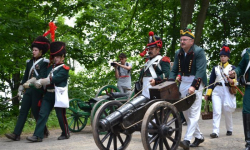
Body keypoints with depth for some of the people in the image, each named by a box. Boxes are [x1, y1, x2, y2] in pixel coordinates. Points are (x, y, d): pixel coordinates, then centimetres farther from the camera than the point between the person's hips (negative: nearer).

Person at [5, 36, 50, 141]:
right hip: (28, 90, 6)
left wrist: (31, 82, -27)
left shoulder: (44, 62, -4)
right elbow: (25, 77, 18)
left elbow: (42, 77, -15)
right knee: (23, 111, -1)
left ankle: (44, 131, 21)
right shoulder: (30, 62, 16)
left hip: (38, 90, -6)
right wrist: (20, 90, 16)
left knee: (36, 112, 0)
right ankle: (16, 134, -5)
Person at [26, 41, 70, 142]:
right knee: (42, 114, -2)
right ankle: (38, 136, -3)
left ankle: (66, 134, 22)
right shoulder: (50, 67, 18)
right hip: (48, 95, 7)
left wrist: (40, 82, -17)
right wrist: (39, 82, -8)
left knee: (61, 116, 3)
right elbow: (47, 79, 14)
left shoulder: (64, 69, -6)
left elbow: (54, 79, -18)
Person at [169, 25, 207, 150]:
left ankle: (187, 140, -12)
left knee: (193, 112, -9)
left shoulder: (199, 52, -11)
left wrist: (193, 86, -29)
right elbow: (174, 70, 8)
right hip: (183, 83, 7)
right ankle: (199, 136, 25)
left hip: (195, 83, -7)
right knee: (186, 112, 11)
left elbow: (200, 71, -19)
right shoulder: (178, 53, 8)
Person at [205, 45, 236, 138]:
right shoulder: (215, 68, 12)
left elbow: (237, 79, 2)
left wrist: (232, 81, -22)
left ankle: (229, 130, 26)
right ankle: (215, 132, -14)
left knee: (227, 112, 7)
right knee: (216, 111, -9)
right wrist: (207, 94, 2)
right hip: (216, 91, 1)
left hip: (227, 91, -1)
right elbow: (211, 81, 10)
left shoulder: (232, 68, 7)